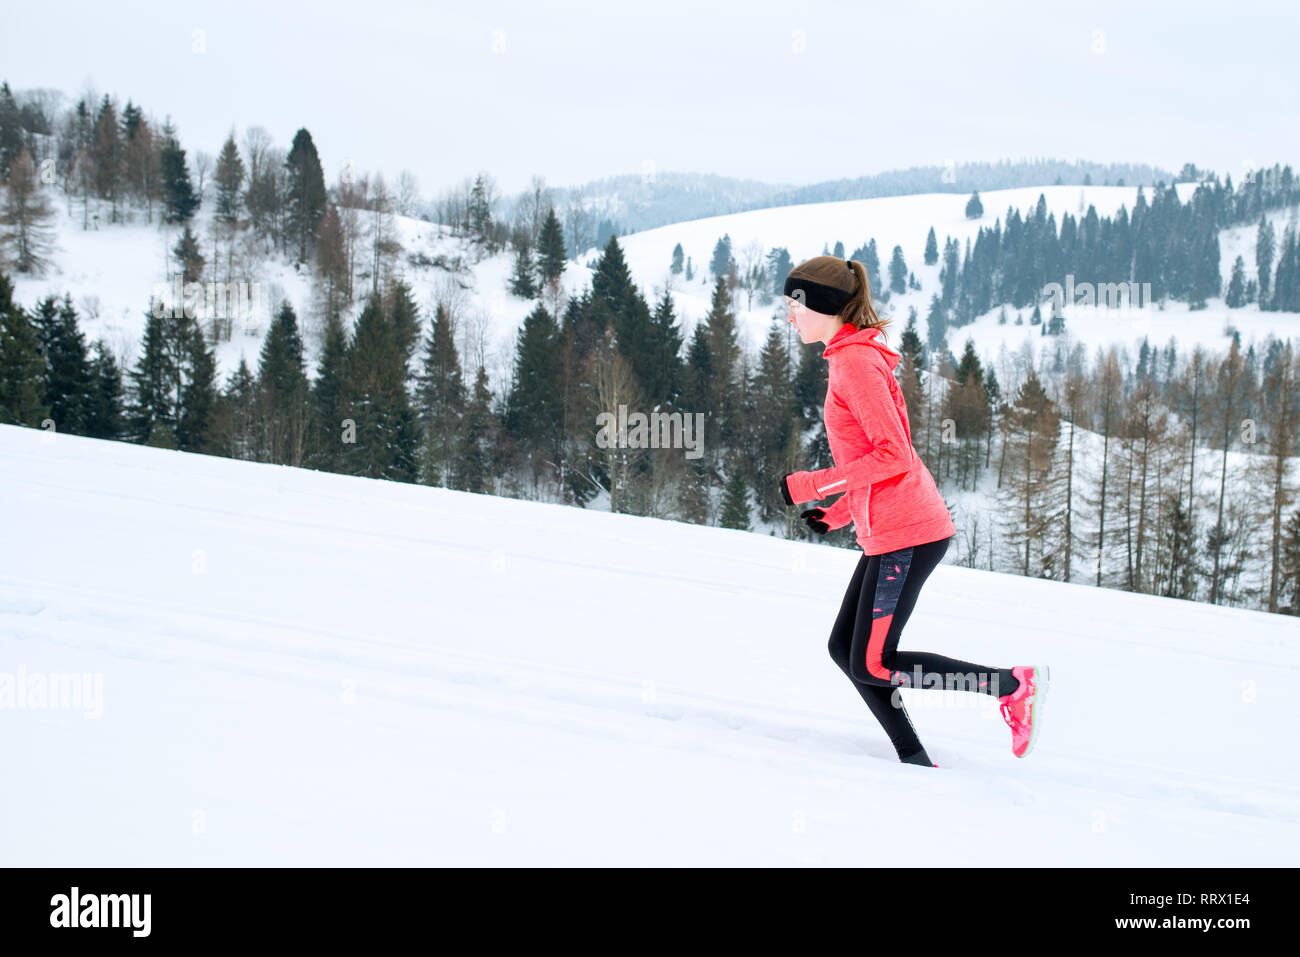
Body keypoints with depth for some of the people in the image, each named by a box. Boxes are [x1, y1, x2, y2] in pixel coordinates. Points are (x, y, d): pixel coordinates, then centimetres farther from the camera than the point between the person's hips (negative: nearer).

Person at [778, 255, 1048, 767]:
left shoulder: (855, 361, -14)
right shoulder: (855, 356, 17)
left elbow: (893, 456, -21)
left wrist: (809, 486, -16)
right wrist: (839, 513, 16)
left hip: (904, 533, -10)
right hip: (889, 531, 10)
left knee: (872, 665, -5)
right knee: (844, 648, 10)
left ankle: (1012, 684, 1)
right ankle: (914, 759, 11)